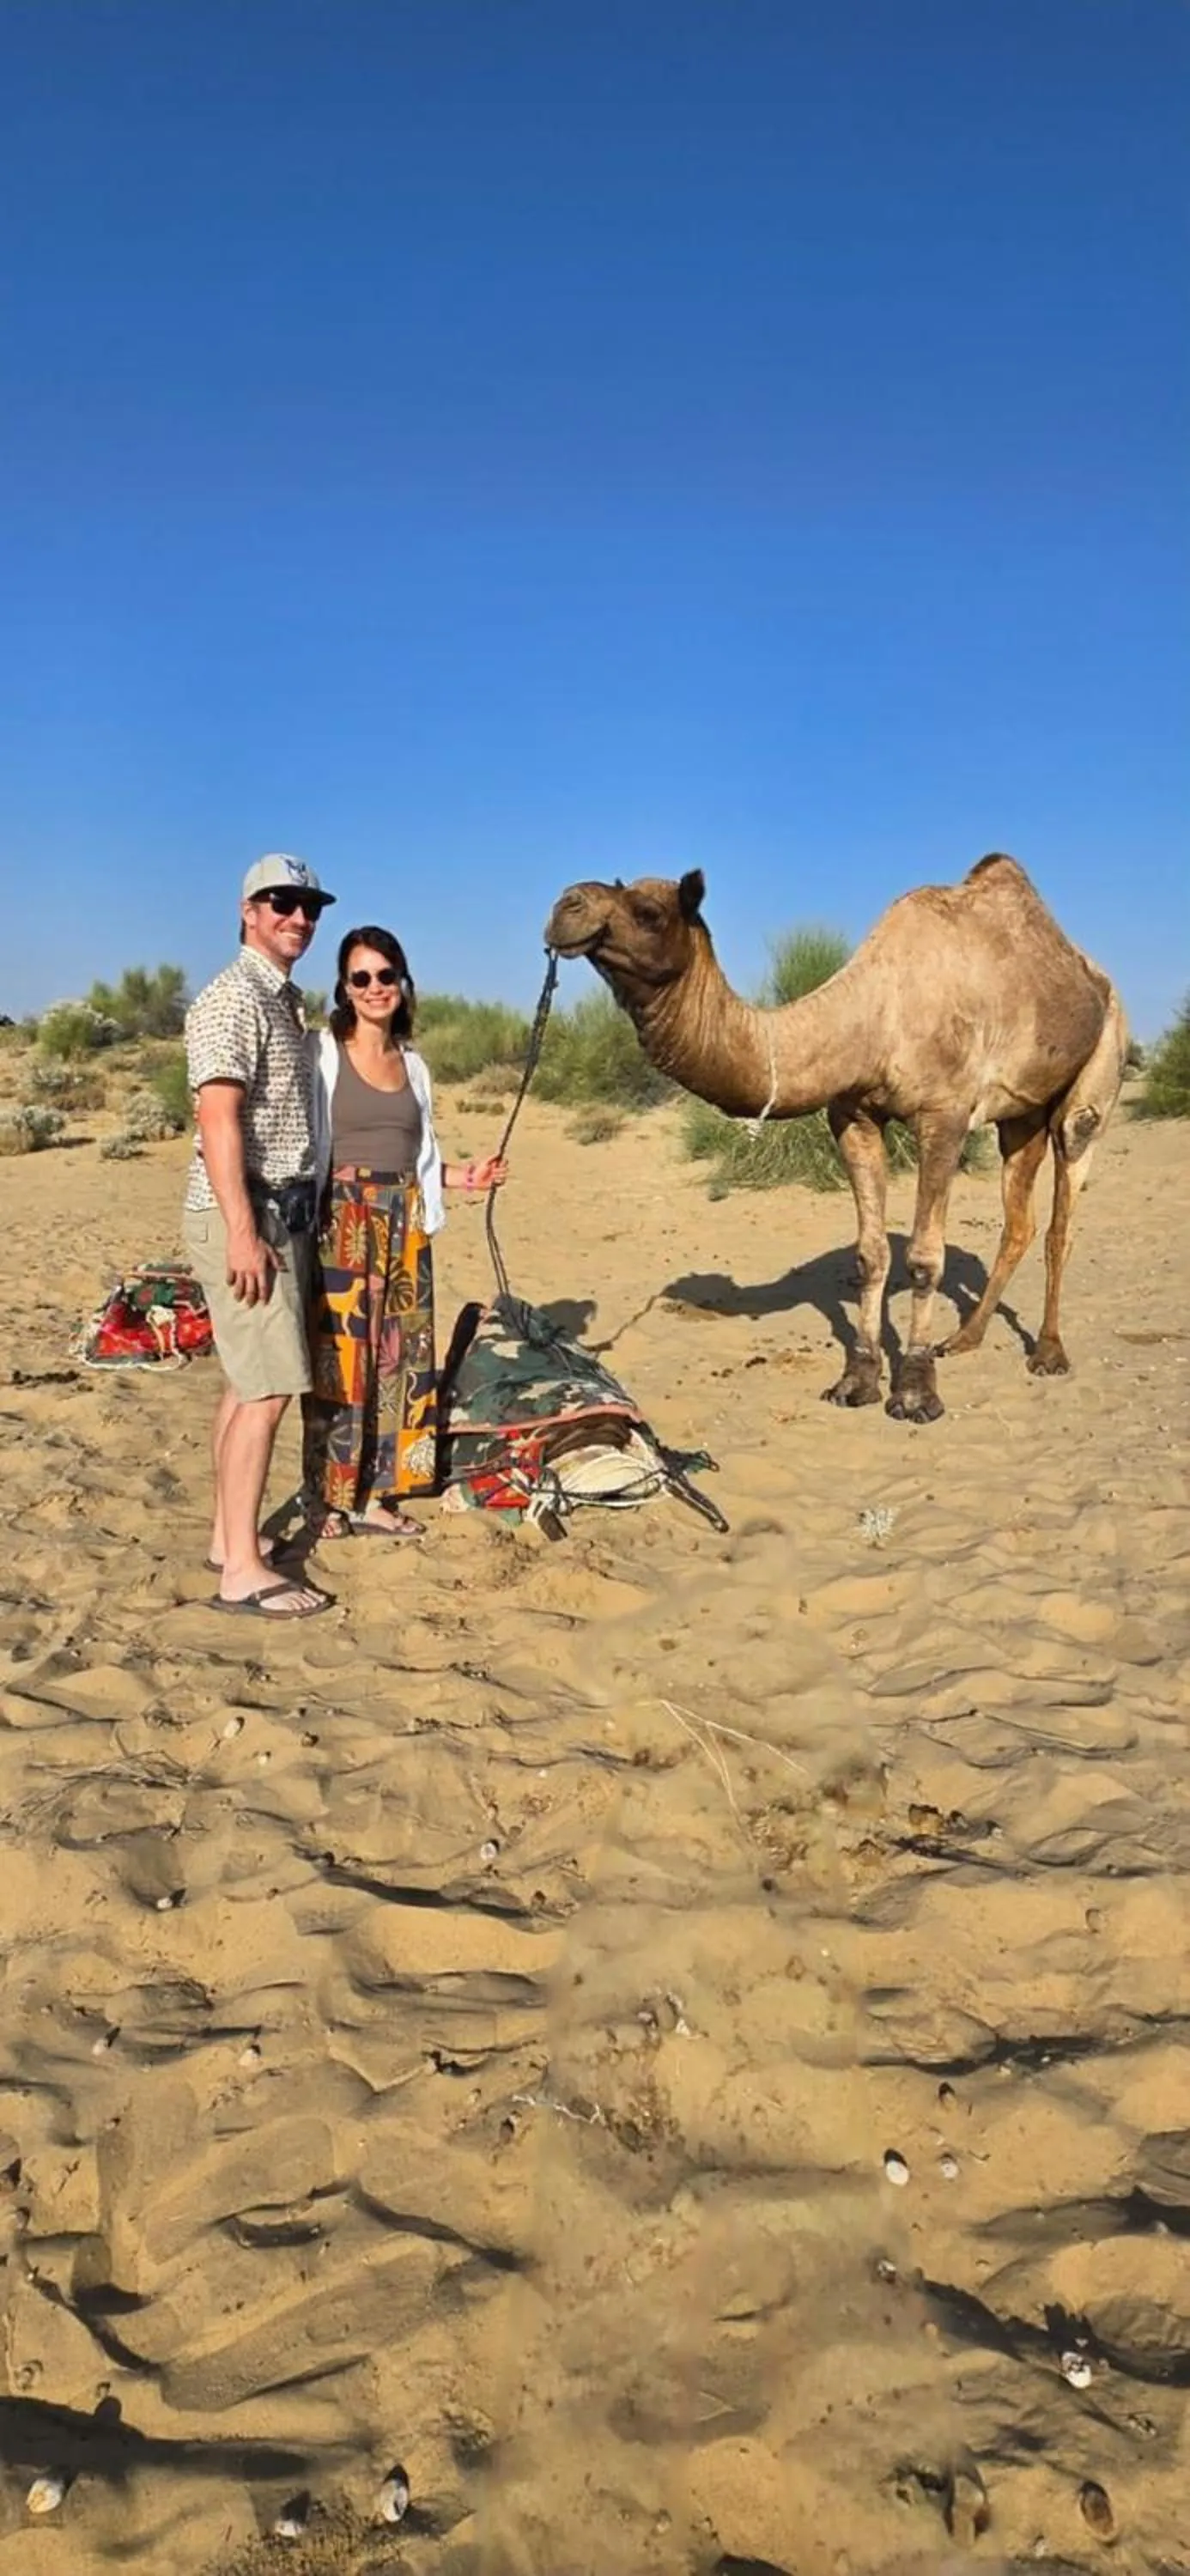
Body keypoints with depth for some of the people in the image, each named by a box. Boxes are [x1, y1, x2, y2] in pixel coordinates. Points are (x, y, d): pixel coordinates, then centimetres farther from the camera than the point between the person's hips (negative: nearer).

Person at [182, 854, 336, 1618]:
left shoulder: (291, 1000, 17)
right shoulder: (232, 998, -11)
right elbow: (218, 1120, -20)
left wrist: (294, 1218, 16)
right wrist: (243, 1231, -25)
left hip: (286, 1208, 9)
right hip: (244, 1211, -9)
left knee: (249, 1382, 11)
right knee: (268, 1389, -11)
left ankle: (230, 1535, 19)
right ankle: (243, 1571, -7)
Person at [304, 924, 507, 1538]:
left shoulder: (413, 1062, 14)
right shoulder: (324, 1054, -4)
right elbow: (304, 1146, -9)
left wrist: (462, 1175, 5)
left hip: (403, 1223, 6)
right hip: (341, 1220, -6)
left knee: (399, 1355, 7)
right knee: (339, 1354, -3)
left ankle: (376, 1495, 17)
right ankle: (329, 1499, 9)